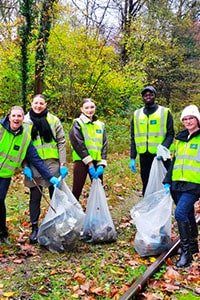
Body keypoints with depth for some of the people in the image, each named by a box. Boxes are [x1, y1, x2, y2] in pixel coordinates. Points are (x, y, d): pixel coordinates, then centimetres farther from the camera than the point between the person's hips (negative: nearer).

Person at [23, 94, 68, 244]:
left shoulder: (54, 120, 3)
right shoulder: (25, 121, 4)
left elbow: (61, 142, 2)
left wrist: (63, 164, -4)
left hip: (52, 163, 0)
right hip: (34, 165, 0)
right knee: (35, 197, 6)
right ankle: (34, 228, 17)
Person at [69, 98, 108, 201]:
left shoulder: (100, 125, 13)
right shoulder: (78, 123, -1)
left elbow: (104, 145, 7)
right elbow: (78, 144, -11)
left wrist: (101, 164, -5)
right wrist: (89, 163, -16)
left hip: (96, 162, 5)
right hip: (81, 161, -4)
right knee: (77, 191, -2)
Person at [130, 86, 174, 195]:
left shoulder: (165, 112, 2)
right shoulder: (137, 114, 11)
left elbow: (170, 134, -2)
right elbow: (133, 138, 12)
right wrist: (132, 158, 4)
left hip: (161, 156, -3)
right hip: (144, 156, 3)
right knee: (146, 186, 10)